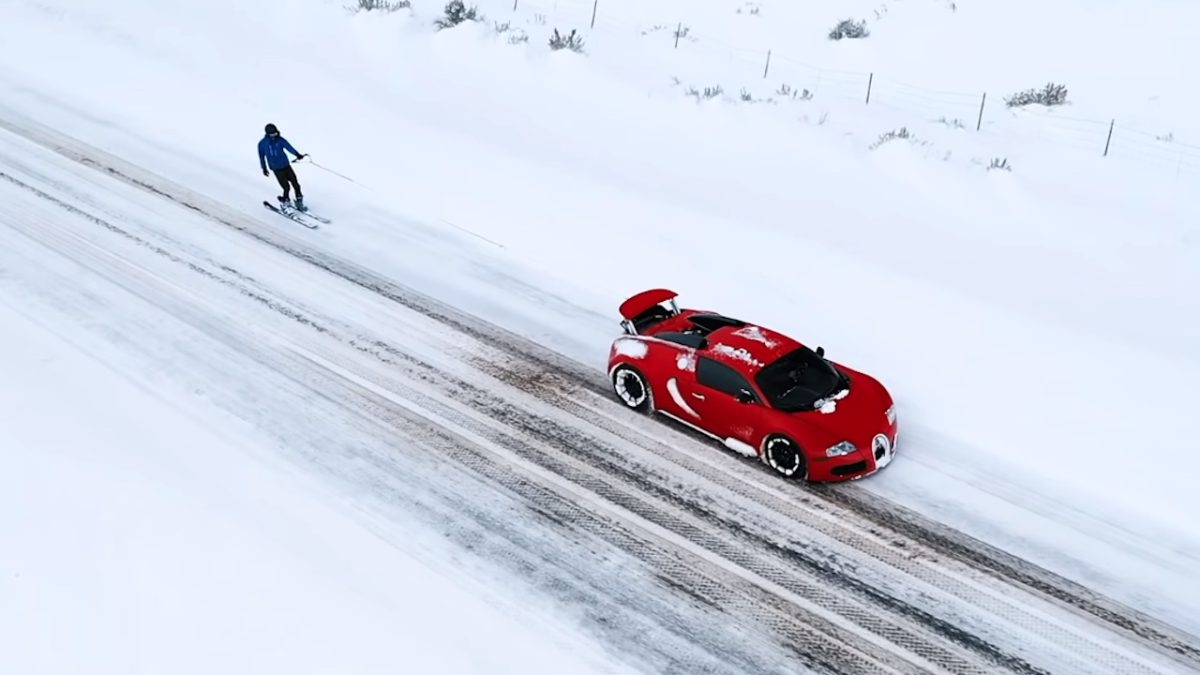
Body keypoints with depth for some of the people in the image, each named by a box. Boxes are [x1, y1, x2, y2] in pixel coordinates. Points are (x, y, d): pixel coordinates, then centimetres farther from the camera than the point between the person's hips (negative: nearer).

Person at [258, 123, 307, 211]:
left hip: (286, 166, 3)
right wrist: (264, 168, 14)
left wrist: (297, 154, -37)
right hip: (277, 169, -3)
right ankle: (285, 202, 14)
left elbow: (289, 147, -19)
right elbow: (261, 156, 8)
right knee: (286, 187, -10)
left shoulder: (280, 140, -3)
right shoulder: (262, 144, -4)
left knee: (295, 184, 3)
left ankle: (299, 202, 21)